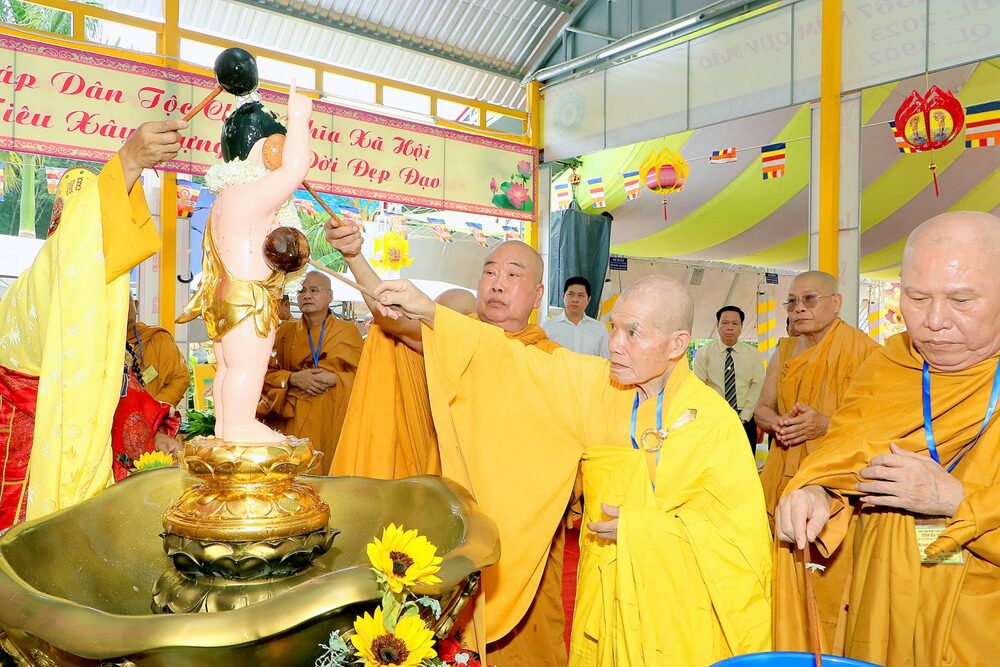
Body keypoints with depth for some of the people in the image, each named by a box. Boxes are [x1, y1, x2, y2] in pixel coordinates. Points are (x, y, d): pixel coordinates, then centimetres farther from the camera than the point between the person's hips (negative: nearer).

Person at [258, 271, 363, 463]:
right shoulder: (286, 331, 11)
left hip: (334, 417, -1)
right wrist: (293, 378, -11)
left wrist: (333, 379, -14)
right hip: (293, 417, 1)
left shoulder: (348, 331, 6)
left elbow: (362, 375, 2)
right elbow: (266, 372, 5)